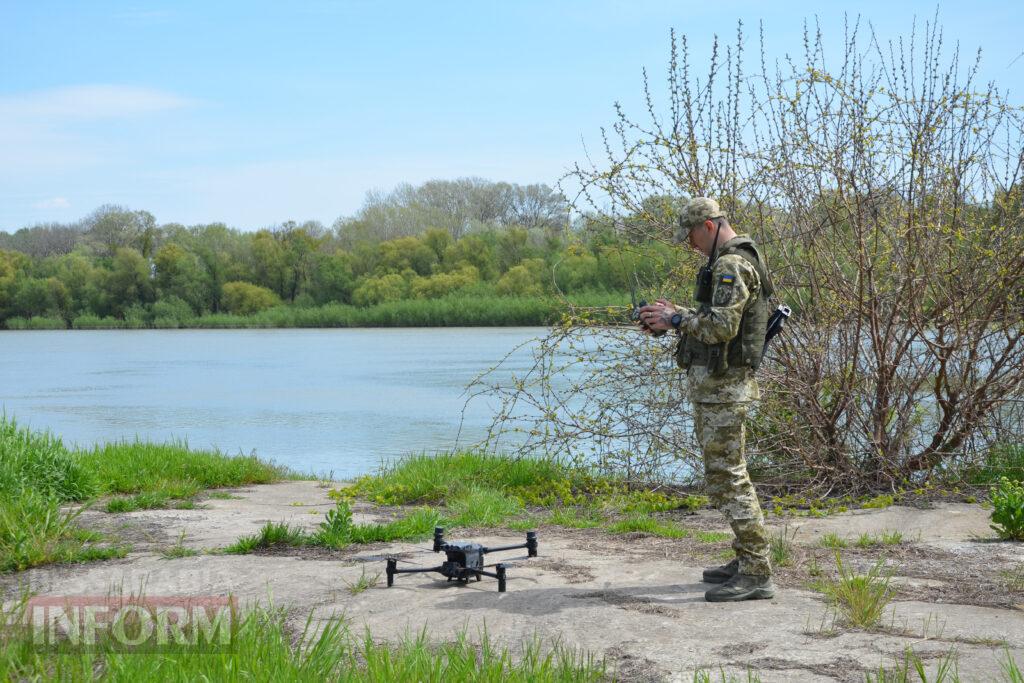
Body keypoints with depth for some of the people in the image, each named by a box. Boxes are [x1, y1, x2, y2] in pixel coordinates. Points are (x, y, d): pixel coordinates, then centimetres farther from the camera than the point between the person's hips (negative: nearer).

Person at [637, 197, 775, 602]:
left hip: (722, 386, -11)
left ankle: (757, 575, -7)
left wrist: (675, 319, -14)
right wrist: (674, 316, 12)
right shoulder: (734, 262, 18)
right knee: (724, 473, 16)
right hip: (714, 385, 11)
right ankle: (747, 560, 23)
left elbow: (721, 326, -26)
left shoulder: (731, 266, -16)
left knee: (728, 476, -9)